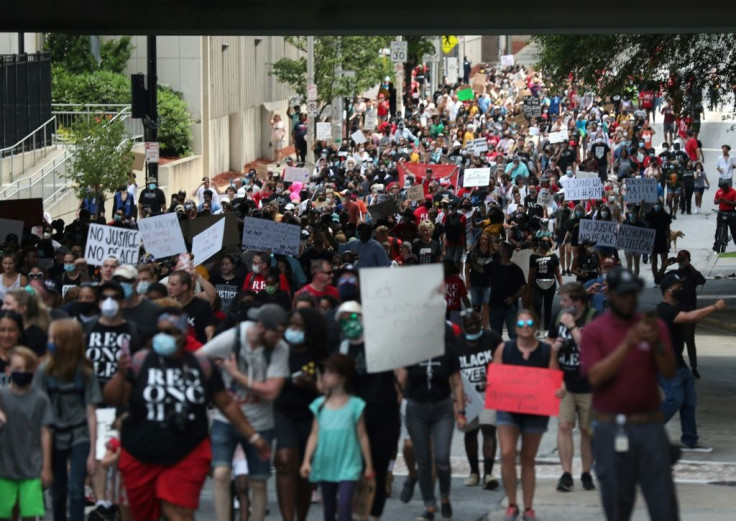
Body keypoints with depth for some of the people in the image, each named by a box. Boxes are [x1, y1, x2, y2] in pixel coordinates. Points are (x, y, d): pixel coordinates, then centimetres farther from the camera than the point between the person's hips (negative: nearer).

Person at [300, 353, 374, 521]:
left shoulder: (355, 405, -5)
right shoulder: (320, 405, 3)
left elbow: (362, 436, 0)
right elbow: (314, 435, 5)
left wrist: (369, 465, 2)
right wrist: (307, 461, -2)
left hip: (348, 465, -4)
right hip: (325, 465, 4)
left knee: (344, 503, -18)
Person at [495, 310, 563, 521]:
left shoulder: (547, 351, 1)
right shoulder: (504, 348, 2)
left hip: (536, 410, 0)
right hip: (508, 408, 0)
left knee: (528, 458, 8)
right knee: (507, 454, -14)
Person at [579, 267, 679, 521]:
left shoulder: (655, 326, 8)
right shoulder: (593, 332, 1)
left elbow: (669, 372, 0)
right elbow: (595, 376, -12)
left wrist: (657, 344, -19)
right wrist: (627, 344, -21)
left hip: (650, 426, 2)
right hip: (612, 430, -2)